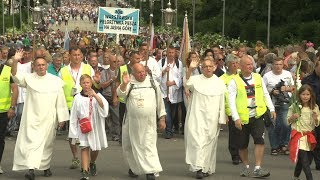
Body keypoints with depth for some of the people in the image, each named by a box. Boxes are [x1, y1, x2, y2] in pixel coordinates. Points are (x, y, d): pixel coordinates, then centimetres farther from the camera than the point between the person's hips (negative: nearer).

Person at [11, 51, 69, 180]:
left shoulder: (55, 81, 4)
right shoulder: (29, 78, 2)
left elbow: (60, 100, 6)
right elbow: (16, 76, -15)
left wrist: (61, 118, 4)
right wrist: (15, 61, -31)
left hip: (49, 118, 2)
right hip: (32, 117, -2)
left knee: (47, 142, 11)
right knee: (32, 141, -11)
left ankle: (45, 166, 26)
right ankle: (31, 169, -17)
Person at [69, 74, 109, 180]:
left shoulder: (97, 96, 2)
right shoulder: (77, 98, 3)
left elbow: (104, 106, -18)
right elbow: (73, 115, 6)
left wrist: (95, 95, -30)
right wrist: (73, 130, 4)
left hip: (95, 126, 1)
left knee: (95, 148, 12)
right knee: (84, 147, -10)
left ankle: (92, 163, 42)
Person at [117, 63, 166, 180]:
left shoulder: (153, 84, 6)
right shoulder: (130, 84, 1)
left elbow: (160, 101, 11)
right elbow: (120, 93, -18)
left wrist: (162, 119, 9)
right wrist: (124, 84, -37)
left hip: (149, 122, 0)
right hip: (132, 121, 0)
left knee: (149, 145, -4)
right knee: (131, 145, 11)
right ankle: (133, 167, 30)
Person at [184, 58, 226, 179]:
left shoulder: (219, 83, 9)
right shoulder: (196, 79, 4)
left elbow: (222, 102, 8)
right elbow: (187, 83, -18)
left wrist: (221, 118, 4)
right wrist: (190, 69, -33)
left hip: (212, 118, 2)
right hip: (197, 116, -2)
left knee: (209, 141, 6)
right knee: (197, 139, -11)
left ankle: (207, 168, 16)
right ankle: (199, 167, -14)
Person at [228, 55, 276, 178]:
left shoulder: (258, 77, 7)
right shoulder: (234, 81, -6)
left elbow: (265, 94, 15)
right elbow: (231, 100, -10)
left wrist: (272, 109, 8)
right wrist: (236, 118, -17)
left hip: (257, 115, 2)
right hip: (242, 117, -2)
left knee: (260, 140, -13)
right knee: (242, 145, 9)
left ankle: (257, 169, -10)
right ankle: (246, 167, 30)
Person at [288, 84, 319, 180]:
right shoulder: (294, 107, -5)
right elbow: (288, 121, 4)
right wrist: (293, 117, -16)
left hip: (309, 136, 4)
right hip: (298, 136, -4)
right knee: (305, 160, -12)